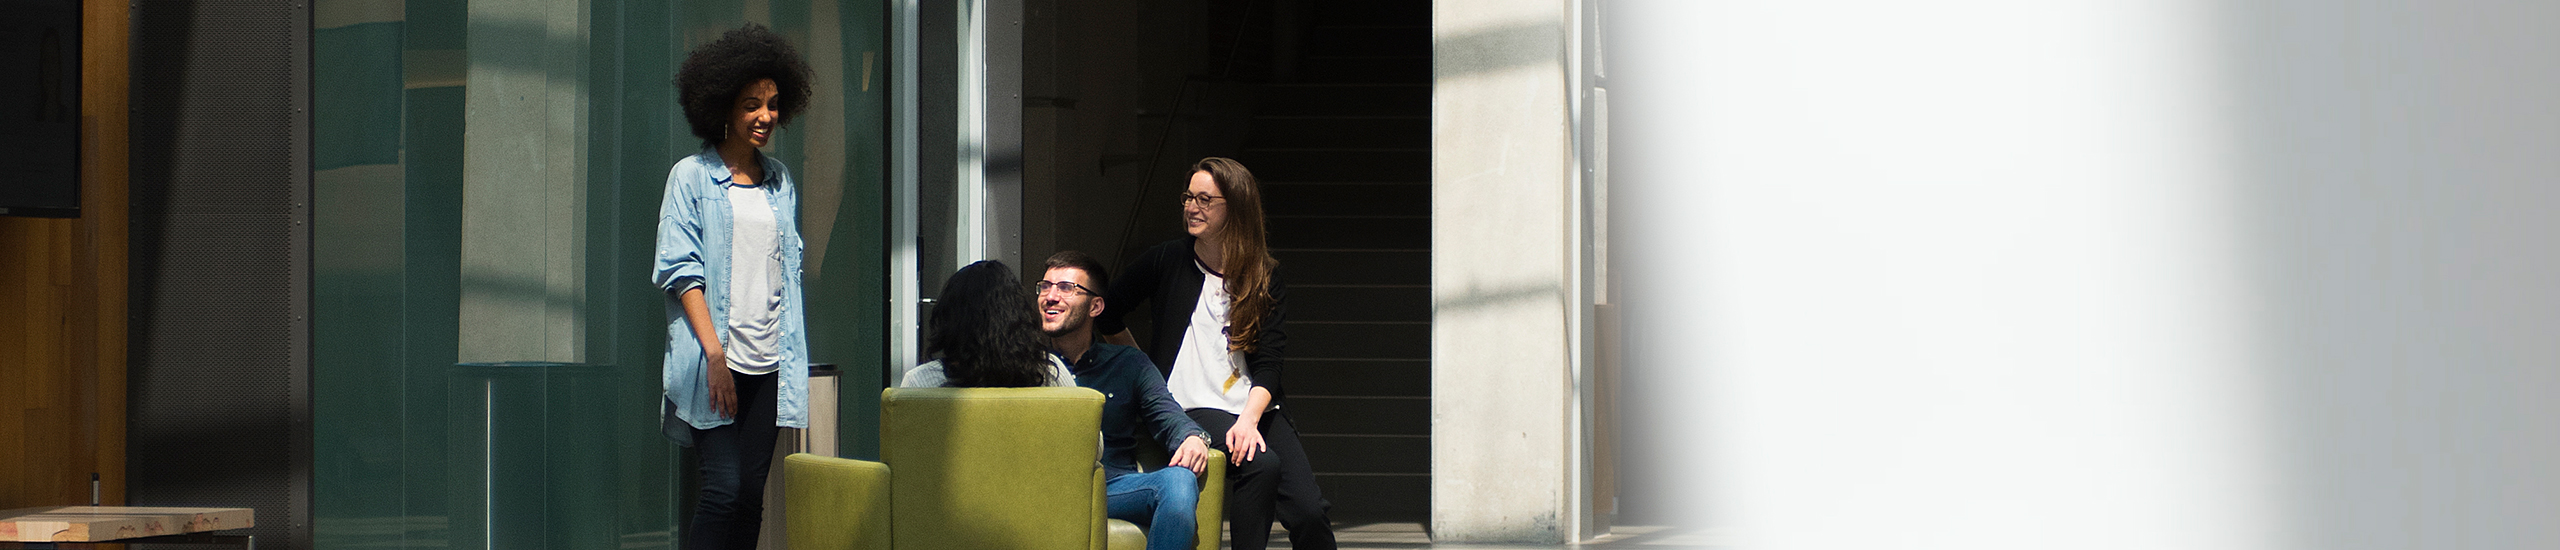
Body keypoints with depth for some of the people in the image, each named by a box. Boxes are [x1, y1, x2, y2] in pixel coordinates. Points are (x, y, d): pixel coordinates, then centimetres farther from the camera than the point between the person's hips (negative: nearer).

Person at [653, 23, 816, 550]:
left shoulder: (781, 181, 15)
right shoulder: (692, 176, 0)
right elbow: (679, 268, -5)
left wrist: (792, 356, 7)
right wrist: (714, 353, -14)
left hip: (769, 363, 5)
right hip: (714, 364, -5)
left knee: (751, 493, 3)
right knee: (723, 490, -12)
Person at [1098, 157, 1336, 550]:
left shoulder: (1266, 278, 9)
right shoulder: (1166, 261, 6)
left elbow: (1267, 364, 0)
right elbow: (1108, 316, 18)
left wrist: (1249, 419, -17)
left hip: (1255, 409, 2)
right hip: (1191, 409, -2)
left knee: (1309, 510, -19)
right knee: (1262, 463, -33)